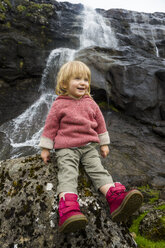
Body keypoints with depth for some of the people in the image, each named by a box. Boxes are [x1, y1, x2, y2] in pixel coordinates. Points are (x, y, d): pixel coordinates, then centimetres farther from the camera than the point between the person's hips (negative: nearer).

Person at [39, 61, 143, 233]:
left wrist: (104, 144, 19)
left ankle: (117, 200, -28)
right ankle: (68, 210, -38)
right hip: (66, 149, -3)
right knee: (68, 174, -22)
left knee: (98, 170, -14)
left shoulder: (91, 103, 13)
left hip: (89, 147, 4)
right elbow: (50, 126, 6)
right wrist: (45, 148, 7)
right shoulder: (59, 105, 1)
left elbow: (100, 123, 19)